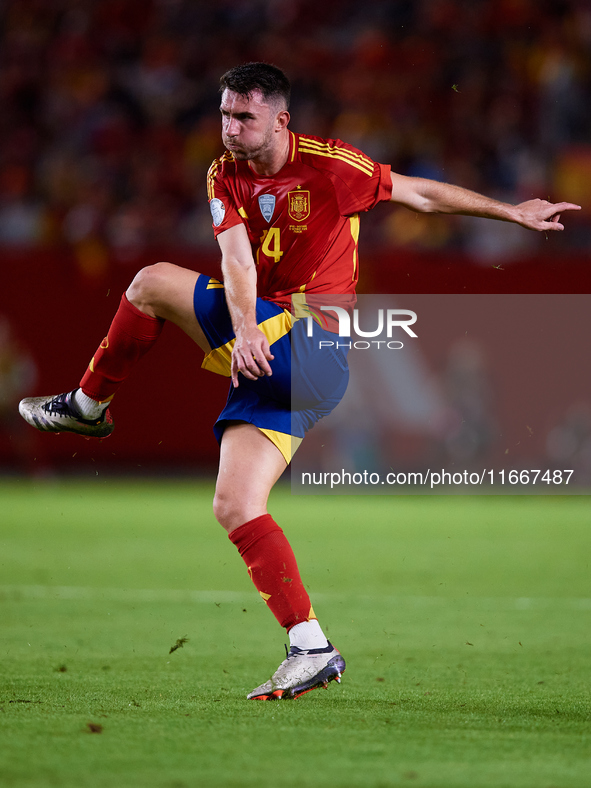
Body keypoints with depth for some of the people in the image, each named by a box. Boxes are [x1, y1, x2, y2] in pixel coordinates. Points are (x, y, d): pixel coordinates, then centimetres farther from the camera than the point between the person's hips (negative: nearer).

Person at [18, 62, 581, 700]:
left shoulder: (329, 165, -6)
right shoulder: (225, 176, 7)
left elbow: (420, 193, 7)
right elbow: (237, 259, -10)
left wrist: (514, 211, 11)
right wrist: (245, 330, -29)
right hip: (260, 341, 6)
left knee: (152, 282, -12)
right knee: (234, 508, -3)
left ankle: (89, 404, 10)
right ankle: (311, 651, -5)